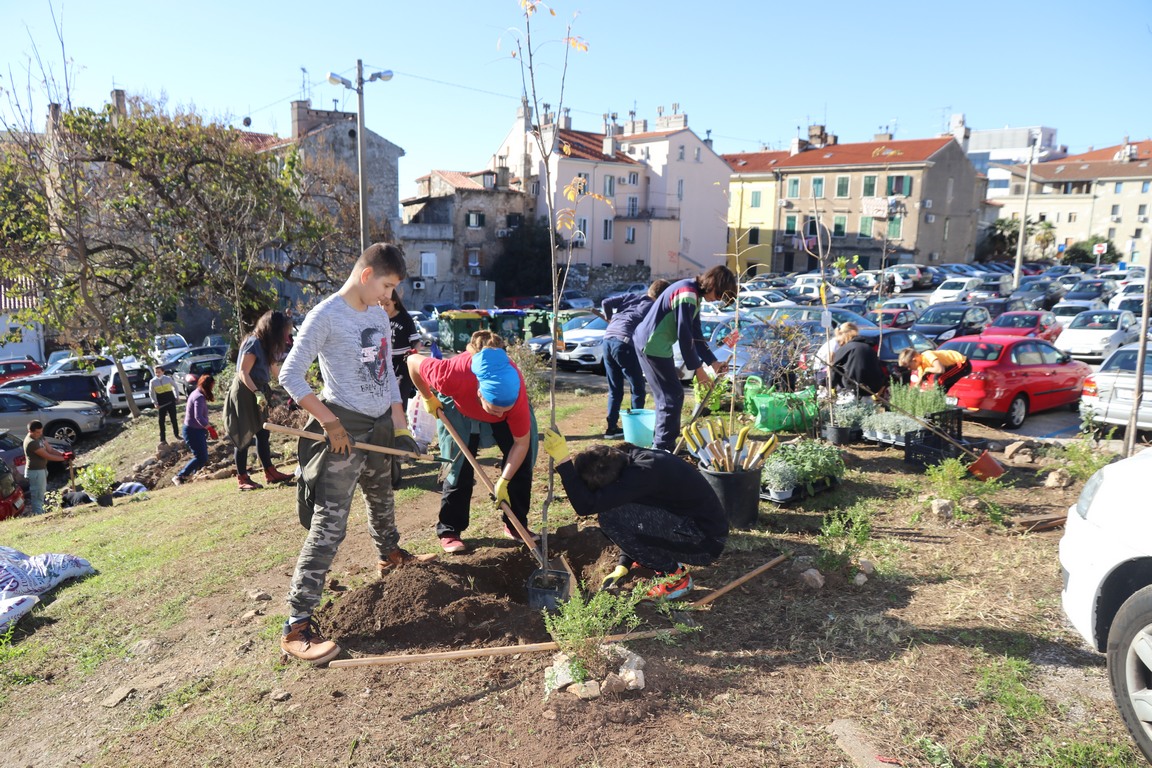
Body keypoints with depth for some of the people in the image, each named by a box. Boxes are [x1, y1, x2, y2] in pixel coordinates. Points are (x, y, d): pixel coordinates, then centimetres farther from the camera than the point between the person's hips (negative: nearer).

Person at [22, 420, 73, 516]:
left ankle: (33, 512, 35)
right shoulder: (31, 442, -26)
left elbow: (50, 449, 3)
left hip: (41, 469, 10)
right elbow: (47, 456, -22)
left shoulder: (39, 436, 2)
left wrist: (63, 453, -13)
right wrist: (64, 458, -16)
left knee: (40, 494, 21)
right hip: (35, 472, -10)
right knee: (38, 496, -2)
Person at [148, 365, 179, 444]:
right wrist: (155, 403, -7)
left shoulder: (168, 378, -5)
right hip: (161, 404, 0)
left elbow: (175, 386, 11)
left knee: (173, 419, 10)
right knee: (161, 421, 5)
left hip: (171, 402, 0)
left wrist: (176, 397, 7)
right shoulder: (152, 381, -6)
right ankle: (163, 439, 13)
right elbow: (151, 393, 2)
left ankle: (176, 434, 27)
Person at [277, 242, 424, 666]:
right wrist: (330, 423, -19)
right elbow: (290, 376, -16)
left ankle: (390, 555, 56)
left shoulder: (379, 315, 9)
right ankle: (297, 625, -7)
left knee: (382, 499, 29)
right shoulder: (326, 315, -15)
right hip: (345, 429, -8)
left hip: (379, 427, 8)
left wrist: (400, 428, 9)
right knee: (329, 525, -11)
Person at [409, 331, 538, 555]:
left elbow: (521, 443, -26)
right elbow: (413, 361, -25)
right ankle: (449, 531, 5)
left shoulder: (516, 392, -40)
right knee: (460, 465, -8)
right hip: (460, 407, -1)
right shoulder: (453, 375, -45)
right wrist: (428, 398, -14)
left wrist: (503, 482, -28)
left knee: (521, 461, -5)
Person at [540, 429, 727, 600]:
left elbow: (586, 507, -31)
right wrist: (623, 565, 11)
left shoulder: (642, 473, -27)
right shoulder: (630, 459, 0)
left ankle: (675, 576, -5)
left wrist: (562, 460, -28)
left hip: (706, 542, -9)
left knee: (610, 516, -20)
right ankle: (668, 561, 17)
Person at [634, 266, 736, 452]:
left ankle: (660, 445, 26)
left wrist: (713, 362, 10)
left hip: (654, 345, 11)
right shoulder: (687, 294, -20)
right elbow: (684, 336, -21)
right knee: (673, 396, -6)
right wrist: (697, 367, -15)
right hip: (652, 345, -11)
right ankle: (663, 448, -1)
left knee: (667, 395, 17)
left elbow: (696, 334, 15)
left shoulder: (695, 295, 13)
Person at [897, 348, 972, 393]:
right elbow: (918, 384, 8)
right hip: (954, 364, 10)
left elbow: (940, 370, -41)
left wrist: (927, 370, -22)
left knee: (938, 379, -23)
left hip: (963, 364, -10)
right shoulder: (921, 365, 1)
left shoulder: (928, 356, -26)